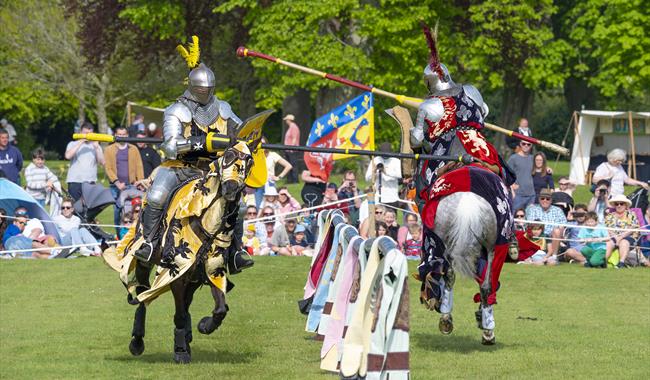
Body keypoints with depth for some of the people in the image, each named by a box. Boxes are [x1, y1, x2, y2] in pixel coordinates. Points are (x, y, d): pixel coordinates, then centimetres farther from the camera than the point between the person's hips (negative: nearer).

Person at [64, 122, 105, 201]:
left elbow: (102, 162, 3)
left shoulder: (96, 146, 15)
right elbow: (68, 156, -10)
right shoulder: (73, 144, 11)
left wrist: (96, 147, -6)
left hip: (90, 183, 1)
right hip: (75, 182, -1)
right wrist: (80, 143, -10)